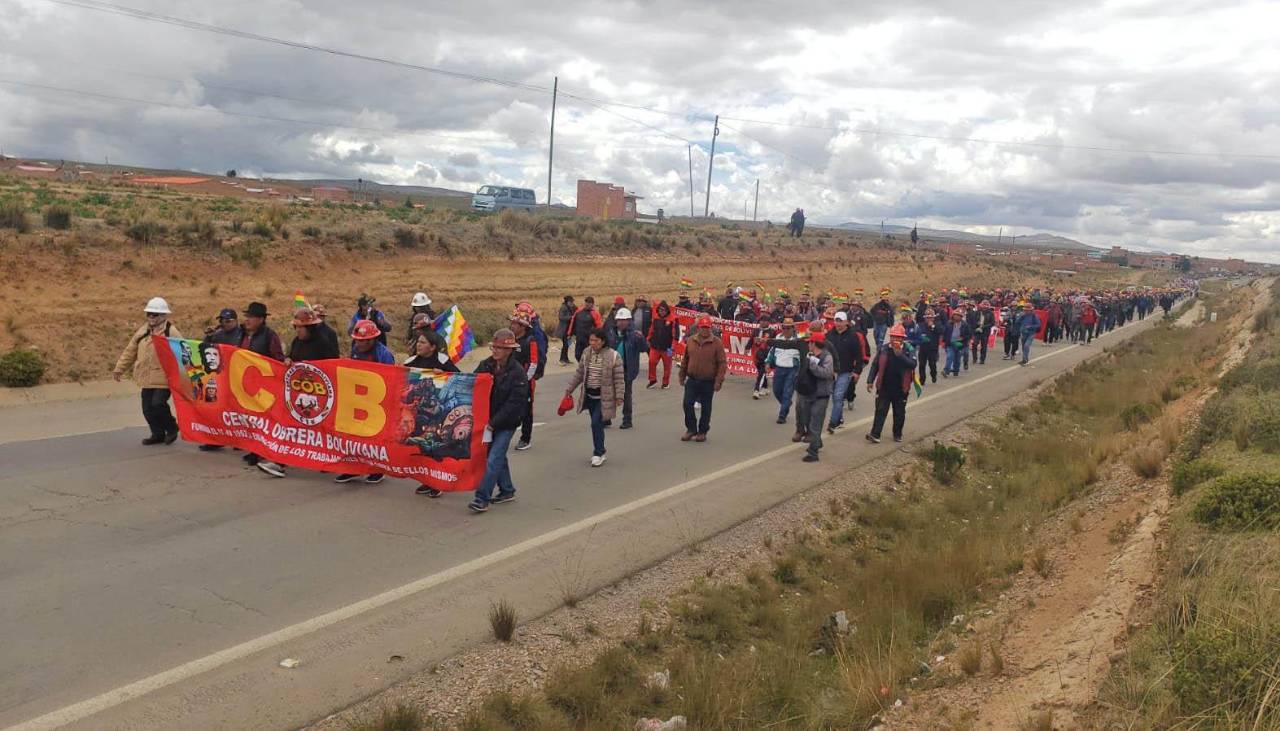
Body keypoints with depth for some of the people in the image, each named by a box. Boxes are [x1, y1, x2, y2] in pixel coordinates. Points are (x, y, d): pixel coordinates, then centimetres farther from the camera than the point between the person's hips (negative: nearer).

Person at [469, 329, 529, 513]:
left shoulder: (517, 373, -15)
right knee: (498, 456, 17)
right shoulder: (485, 365, 0)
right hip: (488, 420, 6)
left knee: (493, 460, -9)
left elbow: (515, 403, -18)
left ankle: (482, 498, -6)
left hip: (506, 423, -6)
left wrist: (494, 422, -21)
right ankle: (507, 491, 33)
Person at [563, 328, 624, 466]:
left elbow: (619, 379, -11)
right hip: (589, 395, 5)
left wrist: (619, 397, -15)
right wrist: (569, 389, 11)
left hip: (604, 397, -5)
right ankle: (599, 452, 26)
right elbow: (579, 373, 12)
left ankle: (598, 453, 4)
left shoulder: (613, 356, -12)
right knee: (596, 425, 13)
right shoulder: (587, 353, 4)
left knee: (596, 424, -11)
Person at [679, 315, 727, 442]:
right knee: (687, 404, -3)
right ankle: (691, 429, 13)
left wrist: (718, 381, -14)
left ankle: (702, 432, 21)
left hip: (708, 383, -3)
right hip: (692, 380, 3)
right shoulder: (690, 341, 3)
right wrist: (682, 376, 12)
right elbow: (685, 360, 12)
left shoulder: (717, 343, -8)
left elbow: (722, 363, -8)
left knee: (706, 408, 8)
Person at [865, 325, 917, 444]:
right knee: (880, 410, -4)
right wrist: (870, 381, -1)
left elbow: (913, 364, -17)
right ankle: (875, 434, -6)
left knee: (899, 413, 12)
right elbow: (875, 365, 5)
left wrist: (900, 354, -25)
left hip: (900, 389, 0)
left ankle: (897, 434, 27)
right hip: (884, 387, 0)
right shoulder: (883, 350, 2)